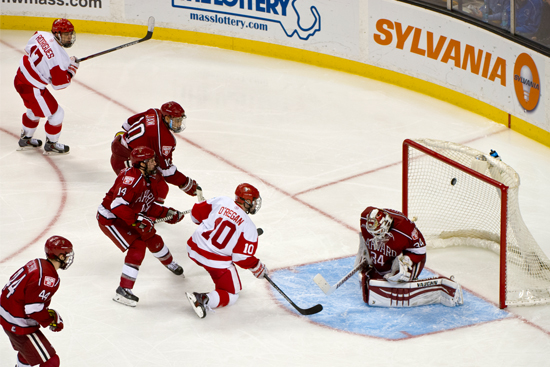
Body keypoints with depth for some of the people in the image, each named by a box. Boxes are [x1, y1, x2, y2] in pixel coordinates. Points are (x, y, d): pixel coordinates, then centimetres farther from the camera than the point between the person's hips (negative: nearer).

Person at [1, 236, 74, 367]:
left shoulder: (37, 263, 3)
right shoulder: (49, 278, -25)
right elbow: (33, 309, -30)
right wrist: (52, 320, -13)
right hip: (19, 326, -10)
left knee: (27, 349, 36)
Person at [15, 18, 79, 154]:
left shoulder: (42, 35, -7)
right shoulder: (60, 57, -28)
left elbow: (29, 49, 14)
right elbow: (59, 84, -20)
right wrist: (72, 68, -6)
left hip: (20, 77, 9)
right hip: (32, 88, -9)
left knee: (34, 110, 32)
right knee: (56, 114, 7)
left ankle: (26, 139, 50)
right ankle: (51, 144, 26)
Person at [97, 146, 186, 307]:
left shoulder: (147, 178, 5)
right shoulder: (131, 177, -28)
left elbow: (147, 206, 12)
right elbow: (117, 204, -36)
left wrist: (166, 213, 0)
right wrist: (137, 220, -37)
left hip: (127, 217, 9)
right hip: (109, 218, -9)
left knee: (152, 239, 16)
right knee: (137, 246, -19)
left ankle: (171, 264, 46)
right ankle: (123, 290, -19)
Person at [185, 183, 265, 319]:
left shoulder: (221, 201, -2)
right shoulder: (249, 228, -11)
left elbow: (196, 213, 6)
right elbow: (242, 257, -11)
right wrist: (257, 267, 7)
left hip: (194, 249, 6)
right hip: (217, 261, -5)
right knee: (231, 296, 9)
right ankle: (204, 300, -17)